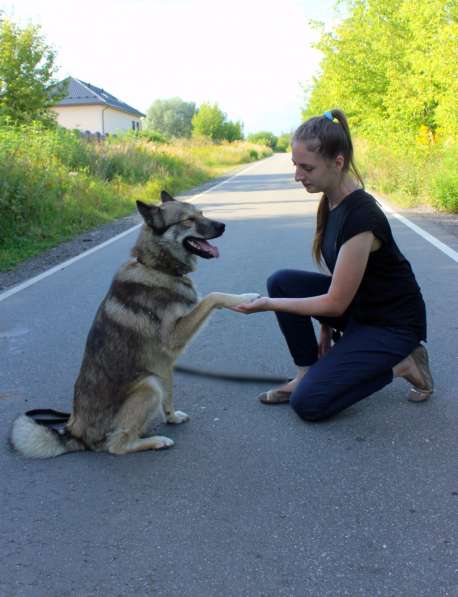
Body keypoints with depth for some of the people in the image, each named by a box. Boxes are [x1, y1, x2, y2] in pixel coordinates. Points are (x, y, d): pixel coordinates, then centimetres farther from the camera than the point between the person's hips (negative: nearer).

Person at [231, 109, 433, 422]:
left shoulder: (361, 216, -29)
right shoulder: (332, 201, -2)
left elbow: (335, 302, -23)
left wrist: (268, 304, -19)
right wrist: (327, 329, 9)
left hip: (393, 325, -8)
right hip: (355, 302, 8)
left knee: (308, 403, -13)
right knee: (282, 282, -8)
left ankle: (398, 364, 2)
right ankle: (308, 373, 4)